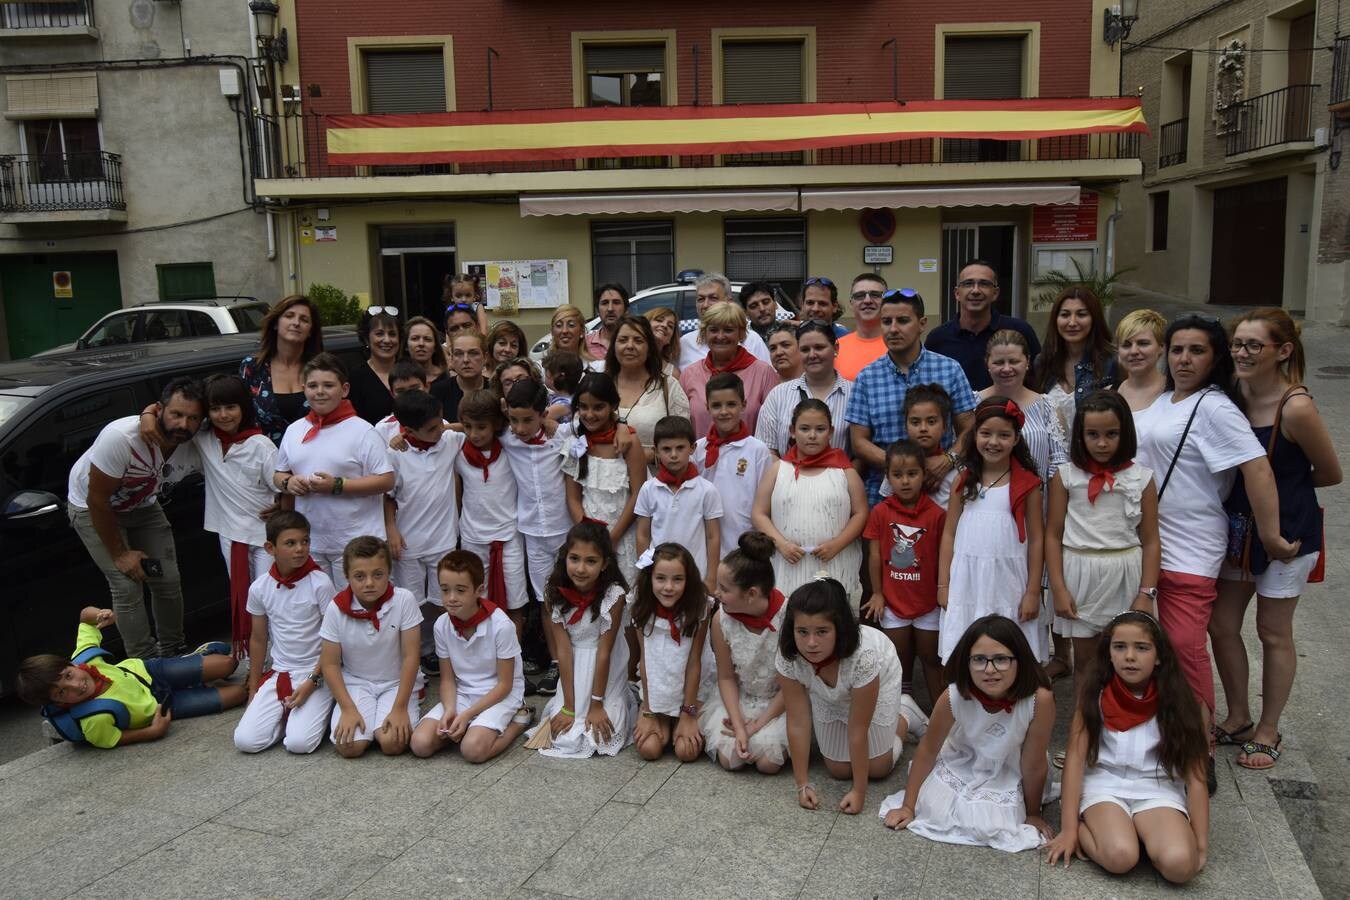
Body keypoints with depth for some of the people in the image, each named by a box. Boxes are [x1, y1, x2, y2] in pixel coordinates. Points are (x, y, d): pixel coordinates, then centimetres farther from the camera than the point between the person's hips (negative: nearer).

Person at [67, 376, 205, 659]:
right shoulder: (121, 438, -37)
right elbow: (97, 499, -27)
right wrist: (120, 554, -20)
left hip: (142, 505, 5)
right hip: (92, 508, -4)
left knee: (169, 581, 1)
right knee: (127, 586, -13)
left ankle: (172, 654, 21)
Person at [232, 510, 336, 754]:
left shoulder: (320, 583, -13)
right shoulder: (259, 587, -2)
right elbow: (258, 639, 11)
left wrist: (313, 682, -13)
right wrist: (254, 690, 14)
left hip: (317, 673, -4)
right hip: (278, 674, 4)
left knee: (299, 743, -21)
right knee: (245, 741, -13)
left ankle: (317, 710, 9)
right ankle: (288, 713, 13)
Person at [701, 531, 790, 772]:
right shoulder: (721, 620, -18)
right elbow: (726, 678, -5)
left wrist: (758, 724, -15)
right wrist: (739, 726, -17)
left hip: (780, 701, -2)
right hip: (739, 698, 2)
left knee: (768, 762, -18)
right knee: (730, 758, -14)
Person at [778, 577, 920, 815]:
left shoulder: (863, 656, -45)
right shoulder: (788, 657, -36)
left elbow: (858, 731, -33)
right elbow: (797, 723, -24)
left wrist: (859, 792, -24)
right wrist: (803, 784, -20)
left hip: (878, 681, -2)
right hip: (827, 695, 3)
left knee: (877, 768, 5)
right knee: (839, 770, 6)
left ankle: (905, 714, 30)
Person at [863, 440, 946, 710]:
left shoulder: (937, 514, -11)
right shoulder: (880, 512, -8)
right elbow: (875, 555, -3)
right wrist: (877, 593, -1)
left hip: (928, 602, -1)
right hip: (893, 602, 1)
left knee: (931, 659, 13)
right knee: (899, 661, 15)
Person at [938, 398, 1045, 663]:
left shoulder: (1027, 484, -2)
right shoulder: (963, 481, 4)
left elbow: (1036, 539, 0)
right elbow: (949, 534, 7)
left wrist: (1033, 591, -3)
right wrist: (943, 584, 4)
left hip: (1008, 581, -2)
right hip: (967, 581, 2)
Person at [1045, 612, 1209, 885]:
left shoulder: (1173, 701, -7)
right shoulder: (1094, 696, -7)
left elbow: (1194, 775, -3)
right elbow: (1075, 759, -7)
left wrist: (1201, 844, -6)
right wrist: (1069, 829, -11)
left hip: (1158, 789, 1)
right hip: (1105, 784, -1)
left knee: (1179, 864, -28)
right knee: (1120, 857, -30)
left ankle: (1140, 831, 1)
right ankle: (1083, 825, -1)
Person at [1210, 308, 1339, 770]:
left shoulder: (1296, 408, -22)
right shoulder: (1232, 392, -5)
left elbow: (1330, 473, -8)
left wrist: (1282, 485, 1)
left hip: (1286, 532, -6)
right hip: (1237, 526, 6)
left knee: (1273, 632, 9)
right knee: (1221, 625, 11)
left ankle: (1268, 731, 28)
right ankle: (1238, 718, 32)